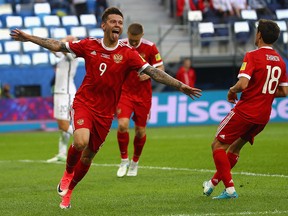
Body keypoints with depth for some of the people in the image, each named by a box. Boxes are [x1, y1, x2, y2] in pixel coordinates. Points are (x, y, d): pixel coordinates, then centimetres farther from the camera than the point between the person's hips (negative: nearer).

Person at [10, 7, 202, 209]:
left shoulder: (128, 53, -7)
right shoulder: (90, 45, -3)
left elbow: (153, 72, -10)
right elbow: (58, 46, 6)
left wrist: (180, 86, -19)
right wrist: (29, 37, 5)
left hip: (105, 112, 1)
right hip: (84, 103, -1)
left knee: (88, 156, 9)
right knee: (81, 142, -26)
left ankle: (68, 191, 33)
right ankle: (68, 173, 6)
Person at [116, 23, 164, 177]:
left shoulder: (150, 47, -8)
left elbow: (160, 68, -2)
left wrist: (149, 74, -22)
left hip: (143, 95, 0)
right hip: (124, 93, 0)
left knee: (140, 130, 4)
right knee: (122, 124, -19)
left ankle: (135, 162, 26)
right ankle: (124, 160, 0)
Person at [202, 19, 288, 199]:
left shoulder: (253, 56, -14)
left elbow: (243, 84, -25)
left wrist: (232, 90, -4)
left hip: (246, 110, -7)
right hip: (264, 115, 7)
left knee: (218, 145, 3)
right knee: (235, 147, 22)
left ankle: (230, 189, -6)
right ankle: (214, 182, 31)